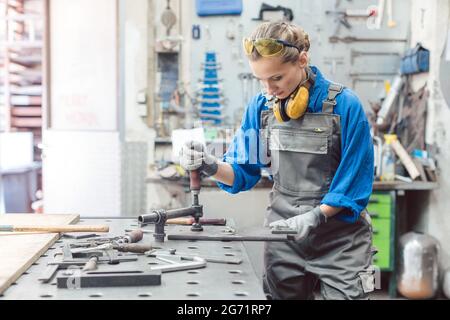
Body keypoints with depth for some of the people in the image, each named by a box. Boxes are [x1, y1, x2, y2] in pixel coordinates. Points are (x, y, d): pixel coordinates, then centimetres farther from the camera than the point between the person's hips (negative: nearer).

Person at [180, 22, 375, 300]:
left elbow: (355, 182, -11)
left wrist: (316, 217, -23)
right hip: (284, 234, 4)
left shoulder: (345, 105, -13)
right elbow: (244, 172, 2)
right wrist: (211, 166, -18)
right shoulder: (260, 107, -1)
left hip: (339, 238, -4)